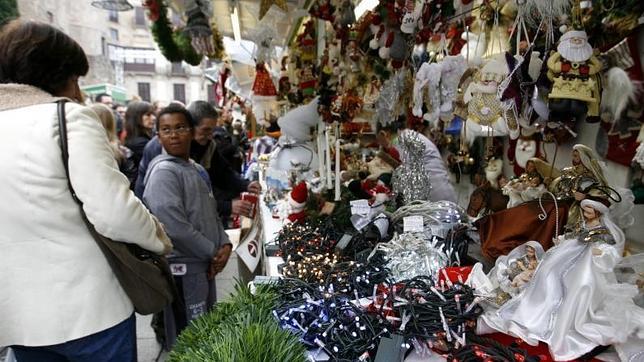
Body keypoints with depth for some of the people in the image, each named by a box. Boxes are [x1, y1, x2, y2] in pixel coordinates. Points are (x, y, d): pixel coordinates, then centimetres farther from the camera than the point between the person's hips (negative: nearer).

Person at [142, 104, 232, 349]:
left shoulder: (197, 169, 10)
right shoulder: (163, 171, -16)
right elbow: (174, 225, -24)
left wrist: (225, 244, -3)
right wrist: (213, 252, -14)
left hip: (205, 264, 8)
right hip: (183, 267, -8)